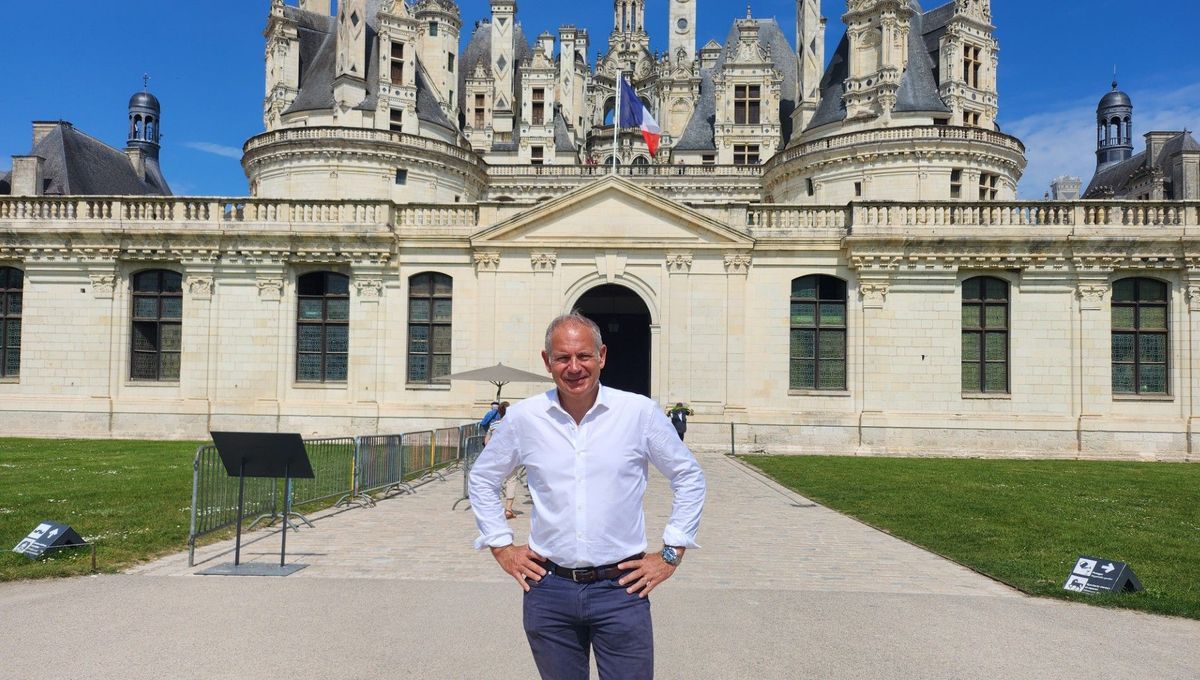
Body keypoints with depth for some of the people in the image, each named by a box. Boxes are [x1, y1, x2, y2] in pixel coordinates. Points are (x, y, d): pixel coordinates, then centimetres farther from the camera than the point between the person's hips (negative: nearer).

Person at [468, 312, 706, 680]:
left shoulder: (641, 412, -5)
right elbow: (482, 479, 15)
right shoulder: (524, 417, 0)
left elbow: (689, 478, 6)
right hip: (548, 589, 2)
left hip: (621, 588, -1)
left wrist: (671, 553, 3)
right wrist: (501, 547, 9)